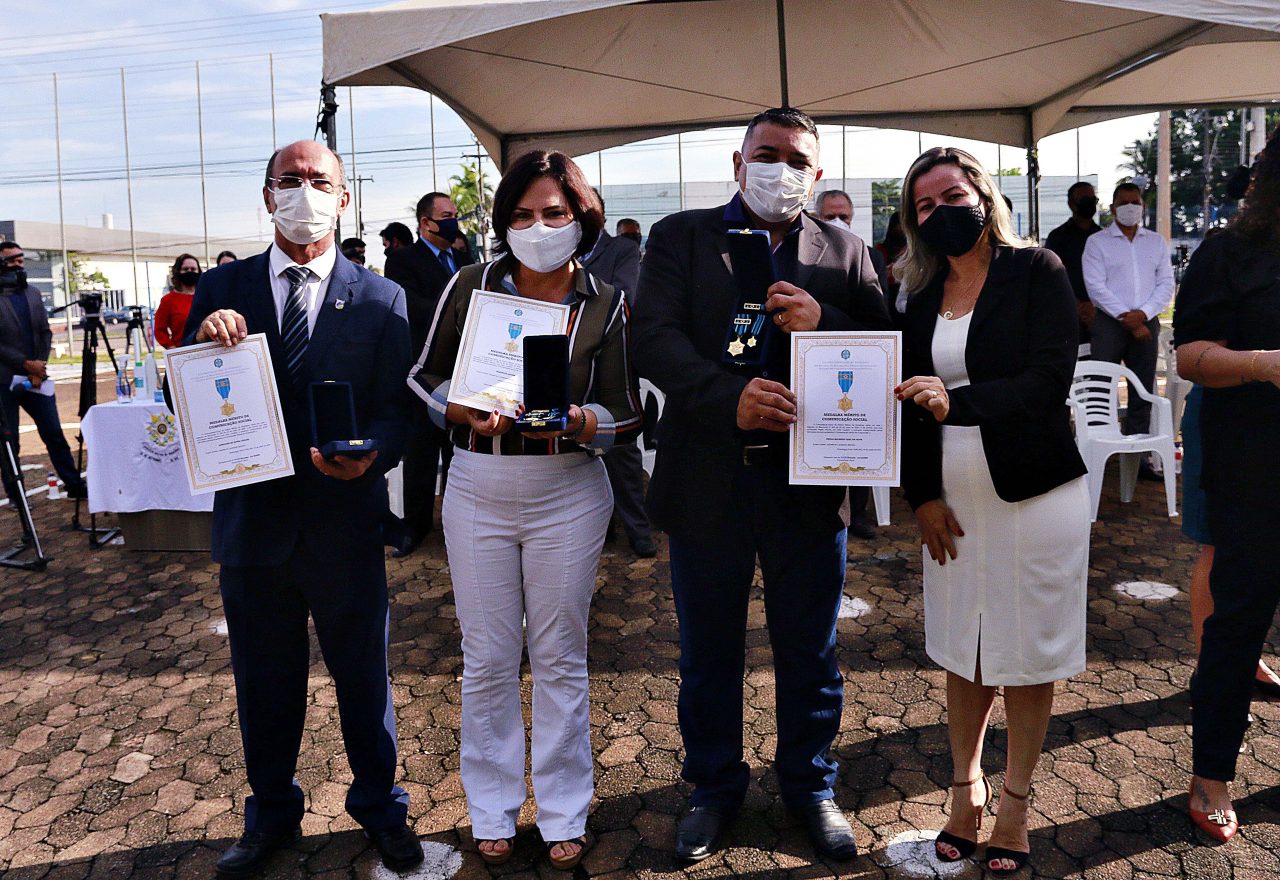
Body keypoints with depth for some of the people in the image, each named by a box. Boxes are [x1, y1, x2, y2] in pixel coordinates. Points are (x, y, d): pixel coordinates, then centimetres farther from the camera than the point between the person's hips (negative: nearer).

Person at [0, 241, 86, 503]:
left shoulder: (33, 293, 10)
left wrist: (40, 365, -2)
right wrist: (26, 363, -13)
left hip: (36, 377, 5)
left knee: (54, 434, 6)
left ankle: (74, 485, 11)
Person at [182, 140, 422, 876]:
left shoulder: (380, 299, -1)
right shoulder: (223, 289, 4)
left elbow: (397, 409, -6)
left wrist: (370, 454, -27)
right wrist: (203, 341, -18)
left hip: (344, 520, -2)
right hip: (252, 517, 2)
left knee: (364, 673, 13)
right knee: (264, 680, 17)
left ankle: (381, 808, 36)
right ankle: (271, 814, 40)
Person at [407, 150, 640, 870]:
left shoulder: (606, 305, 0)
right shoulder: (471, 286, 1)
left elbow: (627, 414, -2)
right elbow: (425, 379, 4)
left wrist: (569, 421, -22)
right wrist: (470, 413, -16)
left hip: (568, 493, 0)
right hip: (478, 490, 1)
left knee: (561, 658, 9)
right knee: (488, 659, 10)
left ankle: (564, 812, 27)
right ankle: (493, 811, 28)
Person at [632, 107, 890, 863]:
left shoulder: (846, 253, 7)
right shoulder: (680, 238, 3)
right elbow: (657, 339, -10)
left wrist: (823, 322, -19)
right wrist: (731, 397, -25)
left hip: (808, 482, 1)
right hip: (708, 479, 0)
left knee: (809, 653, 15)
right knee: (708, 652, 15)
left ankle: (812, 787, 37)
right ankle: (715, 788, 36)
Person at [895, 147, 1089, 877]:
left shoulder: (1036, 270, -5)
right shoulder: (925, 295, 8)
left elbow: (1051, 380, -16)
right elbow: (915, 401, 7)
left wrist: (958, 402, -30)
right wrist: (923, 497, -2)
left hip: (1035, 495, -3)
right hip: (955, 501, 4)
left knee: (1028, 652, 8)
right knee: (964, 649, 11)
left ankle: (1016, 802, 25)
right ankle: (966, 787, 28)